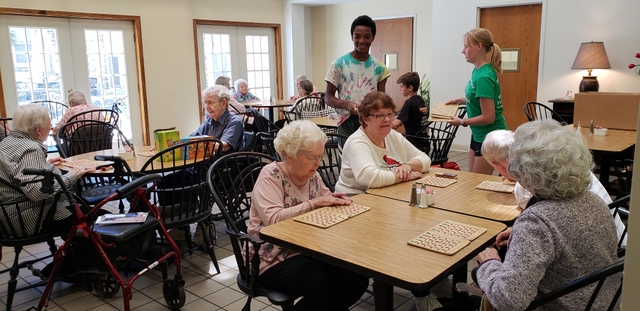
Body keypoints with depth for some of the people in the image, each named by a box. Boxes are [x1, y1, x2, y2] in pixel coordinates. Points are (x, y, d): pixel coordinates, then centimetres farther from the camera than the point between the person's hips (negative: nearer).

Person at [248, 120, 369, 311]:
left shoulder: (311, 175, 7)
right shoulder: (271, 176, -14)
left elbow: (324, 206, 15)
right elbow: (274, 220, -26)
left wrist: (333, 200, -8)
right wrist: (313, 203, -24)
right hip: (276, 258, -7)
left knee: (357, 278, -11)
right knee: (323, 287, -29)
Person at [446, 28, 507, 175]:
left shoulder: (484, 77, -25)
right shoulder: (477, 70, 1)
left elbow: (488, 117, -25)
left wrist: (462, 122, -14)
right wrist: (460, 100, 7)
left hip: (490, 136, -9)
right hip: (478, 134, 9)